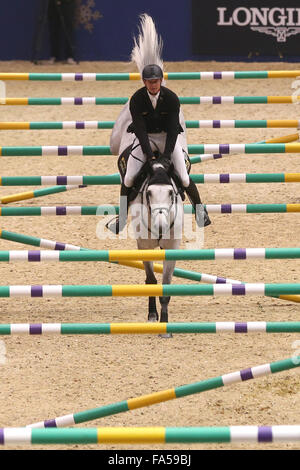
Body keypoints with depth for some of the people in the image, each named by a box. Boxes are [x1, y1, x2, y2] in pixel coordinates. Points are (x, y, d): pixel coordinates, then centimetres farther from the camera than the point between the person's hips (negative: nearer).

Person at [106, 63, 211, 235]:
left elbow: (173, 128, -16)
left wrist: (166, 155, -24)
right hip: (145, 137, 0)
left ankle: (199, 209, 14)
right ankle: (122, 218, 4)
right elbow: (140, 129, -18)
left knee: (184, 179, -11)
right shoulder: (136, 99, -15)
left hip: (167, 136, 0)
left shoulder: (171, 98, -15)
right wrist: (150, 156, -25)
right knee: (128, 179, -11)